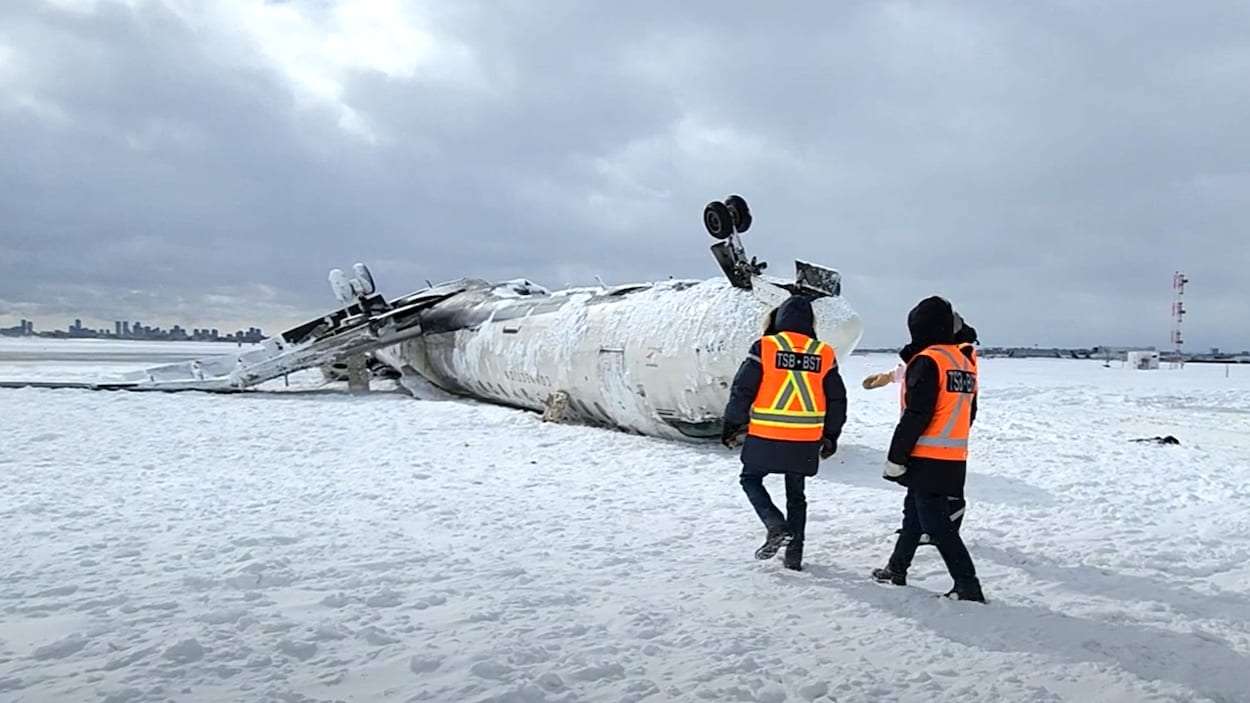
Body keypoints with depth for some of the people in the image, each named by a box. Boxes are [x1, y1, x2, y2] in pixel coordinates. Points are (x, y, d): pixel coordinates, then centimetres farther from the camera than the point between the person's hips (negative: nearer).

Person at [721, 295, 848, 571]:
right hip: (806, 440, 3)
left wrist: (731, 425, 5)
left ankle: (776, 526, -3)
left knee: (751, 479, 16)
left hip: (765, 437, -3)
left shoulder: (764, 347, -6)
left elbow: (742, 390, -6)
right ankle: (794, 553, 18)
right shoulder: (824, 354, 4)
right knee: (796, 494, 15)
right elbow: (837, 400, 9)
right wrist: (830, 436, 20)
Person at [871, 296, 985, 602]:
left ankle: (968, 586, -5)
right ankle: (897, 568, 33)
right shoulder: (965, 362, 11)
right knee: (914, 512, 21)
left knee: (936, 525, -3)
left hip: (928, 460, -9)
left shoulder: (927, 361, -16)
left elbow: (915, 416, -20)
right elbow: (967, 413, 17)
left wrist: (895, 458, -15)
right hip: (955, 460, 9)